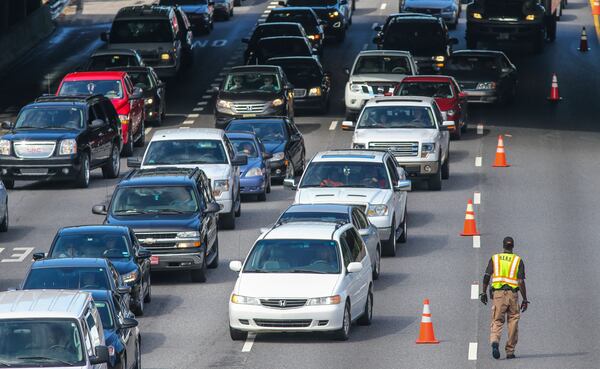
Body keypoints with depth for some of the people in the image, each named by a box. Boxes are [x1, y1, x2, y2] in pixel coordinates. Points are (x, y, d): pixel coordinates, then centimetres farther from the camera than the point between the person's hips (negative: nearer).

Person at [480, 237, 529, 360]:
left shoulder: (494, 258, 6)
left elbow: (486, 277, 1)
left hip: (498, 294, 1)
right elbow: (521, 281, -4)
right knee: (513, 323, 10)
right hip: (513, 294, -1)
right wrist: (525, 299, -1)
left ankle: (495, 342, -26)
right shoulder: (518, 260, 2)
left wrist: (484, 292, 11)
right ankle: (510, 351, 12)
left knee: (497, 321, 2)